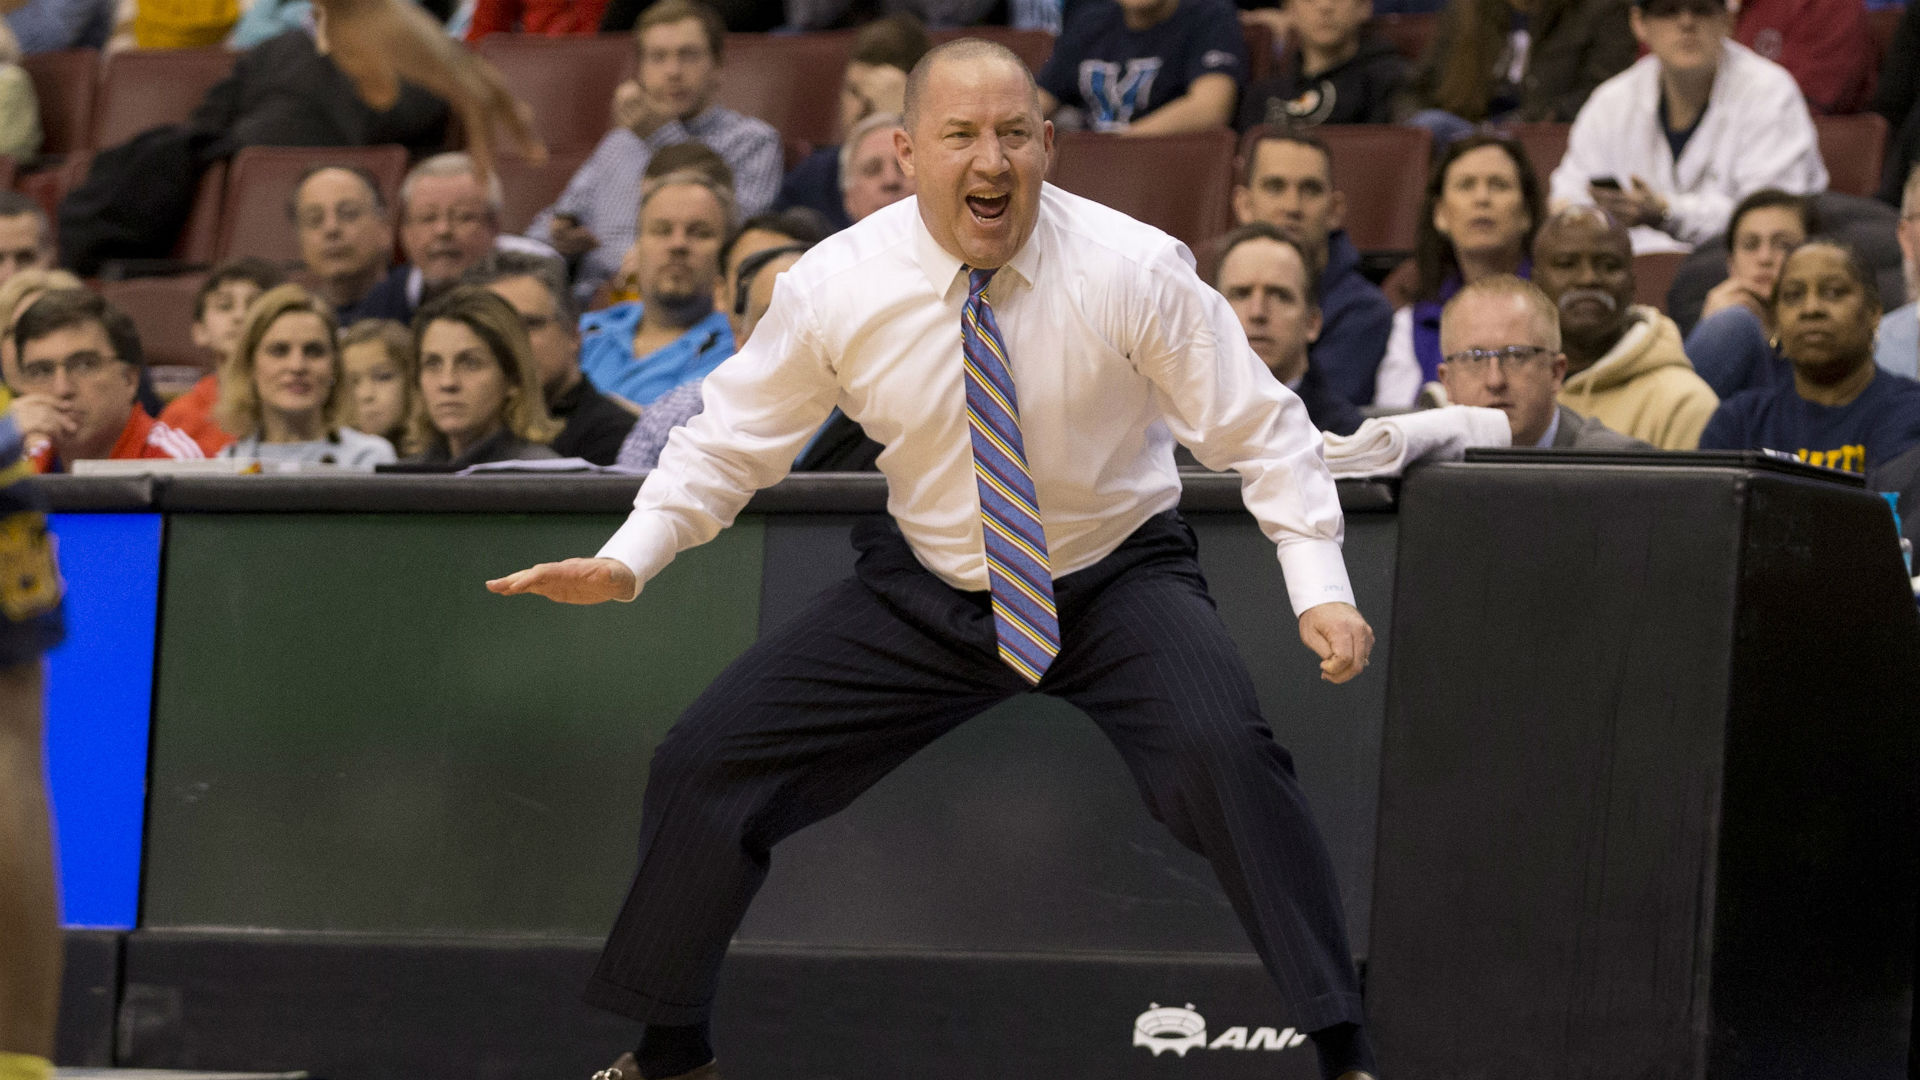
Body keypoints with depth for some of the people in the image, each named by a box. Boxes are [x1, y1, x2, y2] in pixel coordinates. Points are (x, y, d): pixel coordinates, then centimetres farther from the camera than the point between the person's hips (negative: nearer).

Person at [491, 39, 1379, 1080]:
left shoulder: (1134, 270, -17)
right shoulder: (835, 288, -12)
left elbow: (1263, 429, -12)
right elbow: (731, 439, 0)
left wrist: (1319, 585, -23)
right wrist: (627, 561, -14)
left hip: (1117, 580, -3)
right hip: (928, 594, 3)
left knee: (1221, 752, -32)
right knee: (703, 764, -4)